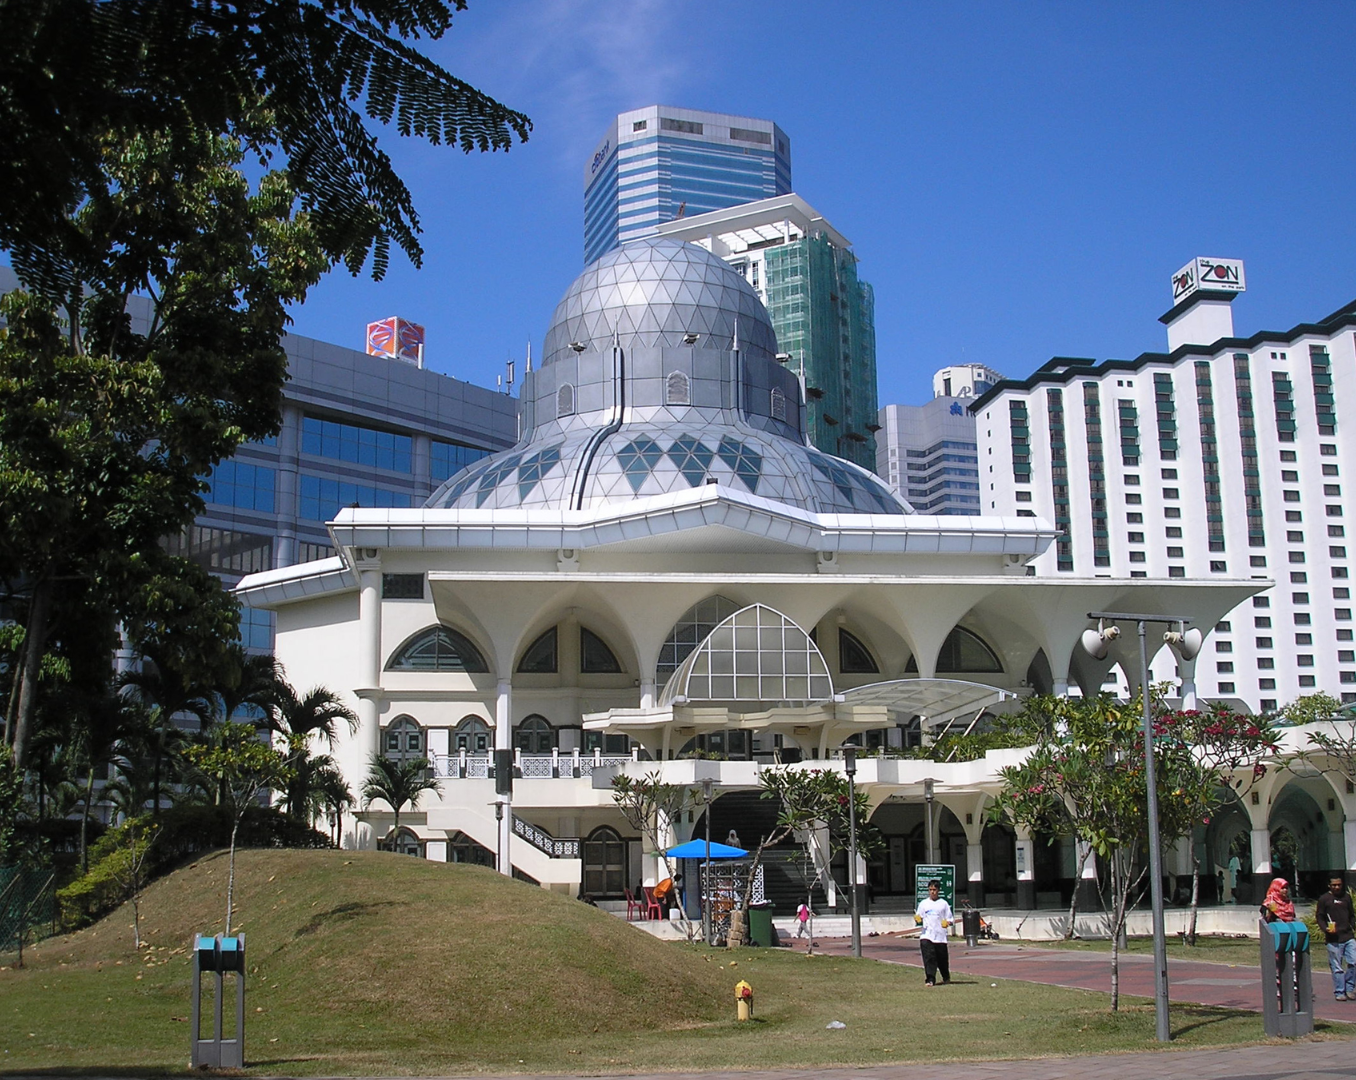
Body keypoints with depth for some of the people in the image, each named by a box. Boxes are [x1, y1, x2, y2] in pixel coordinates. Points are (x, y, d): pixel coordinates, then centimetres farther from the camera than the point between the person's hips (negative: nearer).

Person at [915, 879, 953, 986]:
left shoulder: (943, 904, 5)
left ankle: (946, 978, 30)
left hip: (940, 936, -1)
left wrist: (948, 923, -14)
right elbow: (919, 920, 14)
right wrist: (918, 920, -9)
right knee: (929, 958, -12)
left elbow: (950, 919, 7)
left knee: (942, 959, 7)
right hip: (926, 936, 1)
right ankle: (930, 979, -9)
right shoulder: (923, 904, 10)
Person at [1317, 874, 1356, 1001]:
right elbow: (1319, 917, 1)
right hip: (1333, 939, -3)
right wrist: (1326, 928, -15)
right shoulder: (1324, 899, 0)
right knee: (1337, 967, 0)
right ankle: (1339, 992, 9)